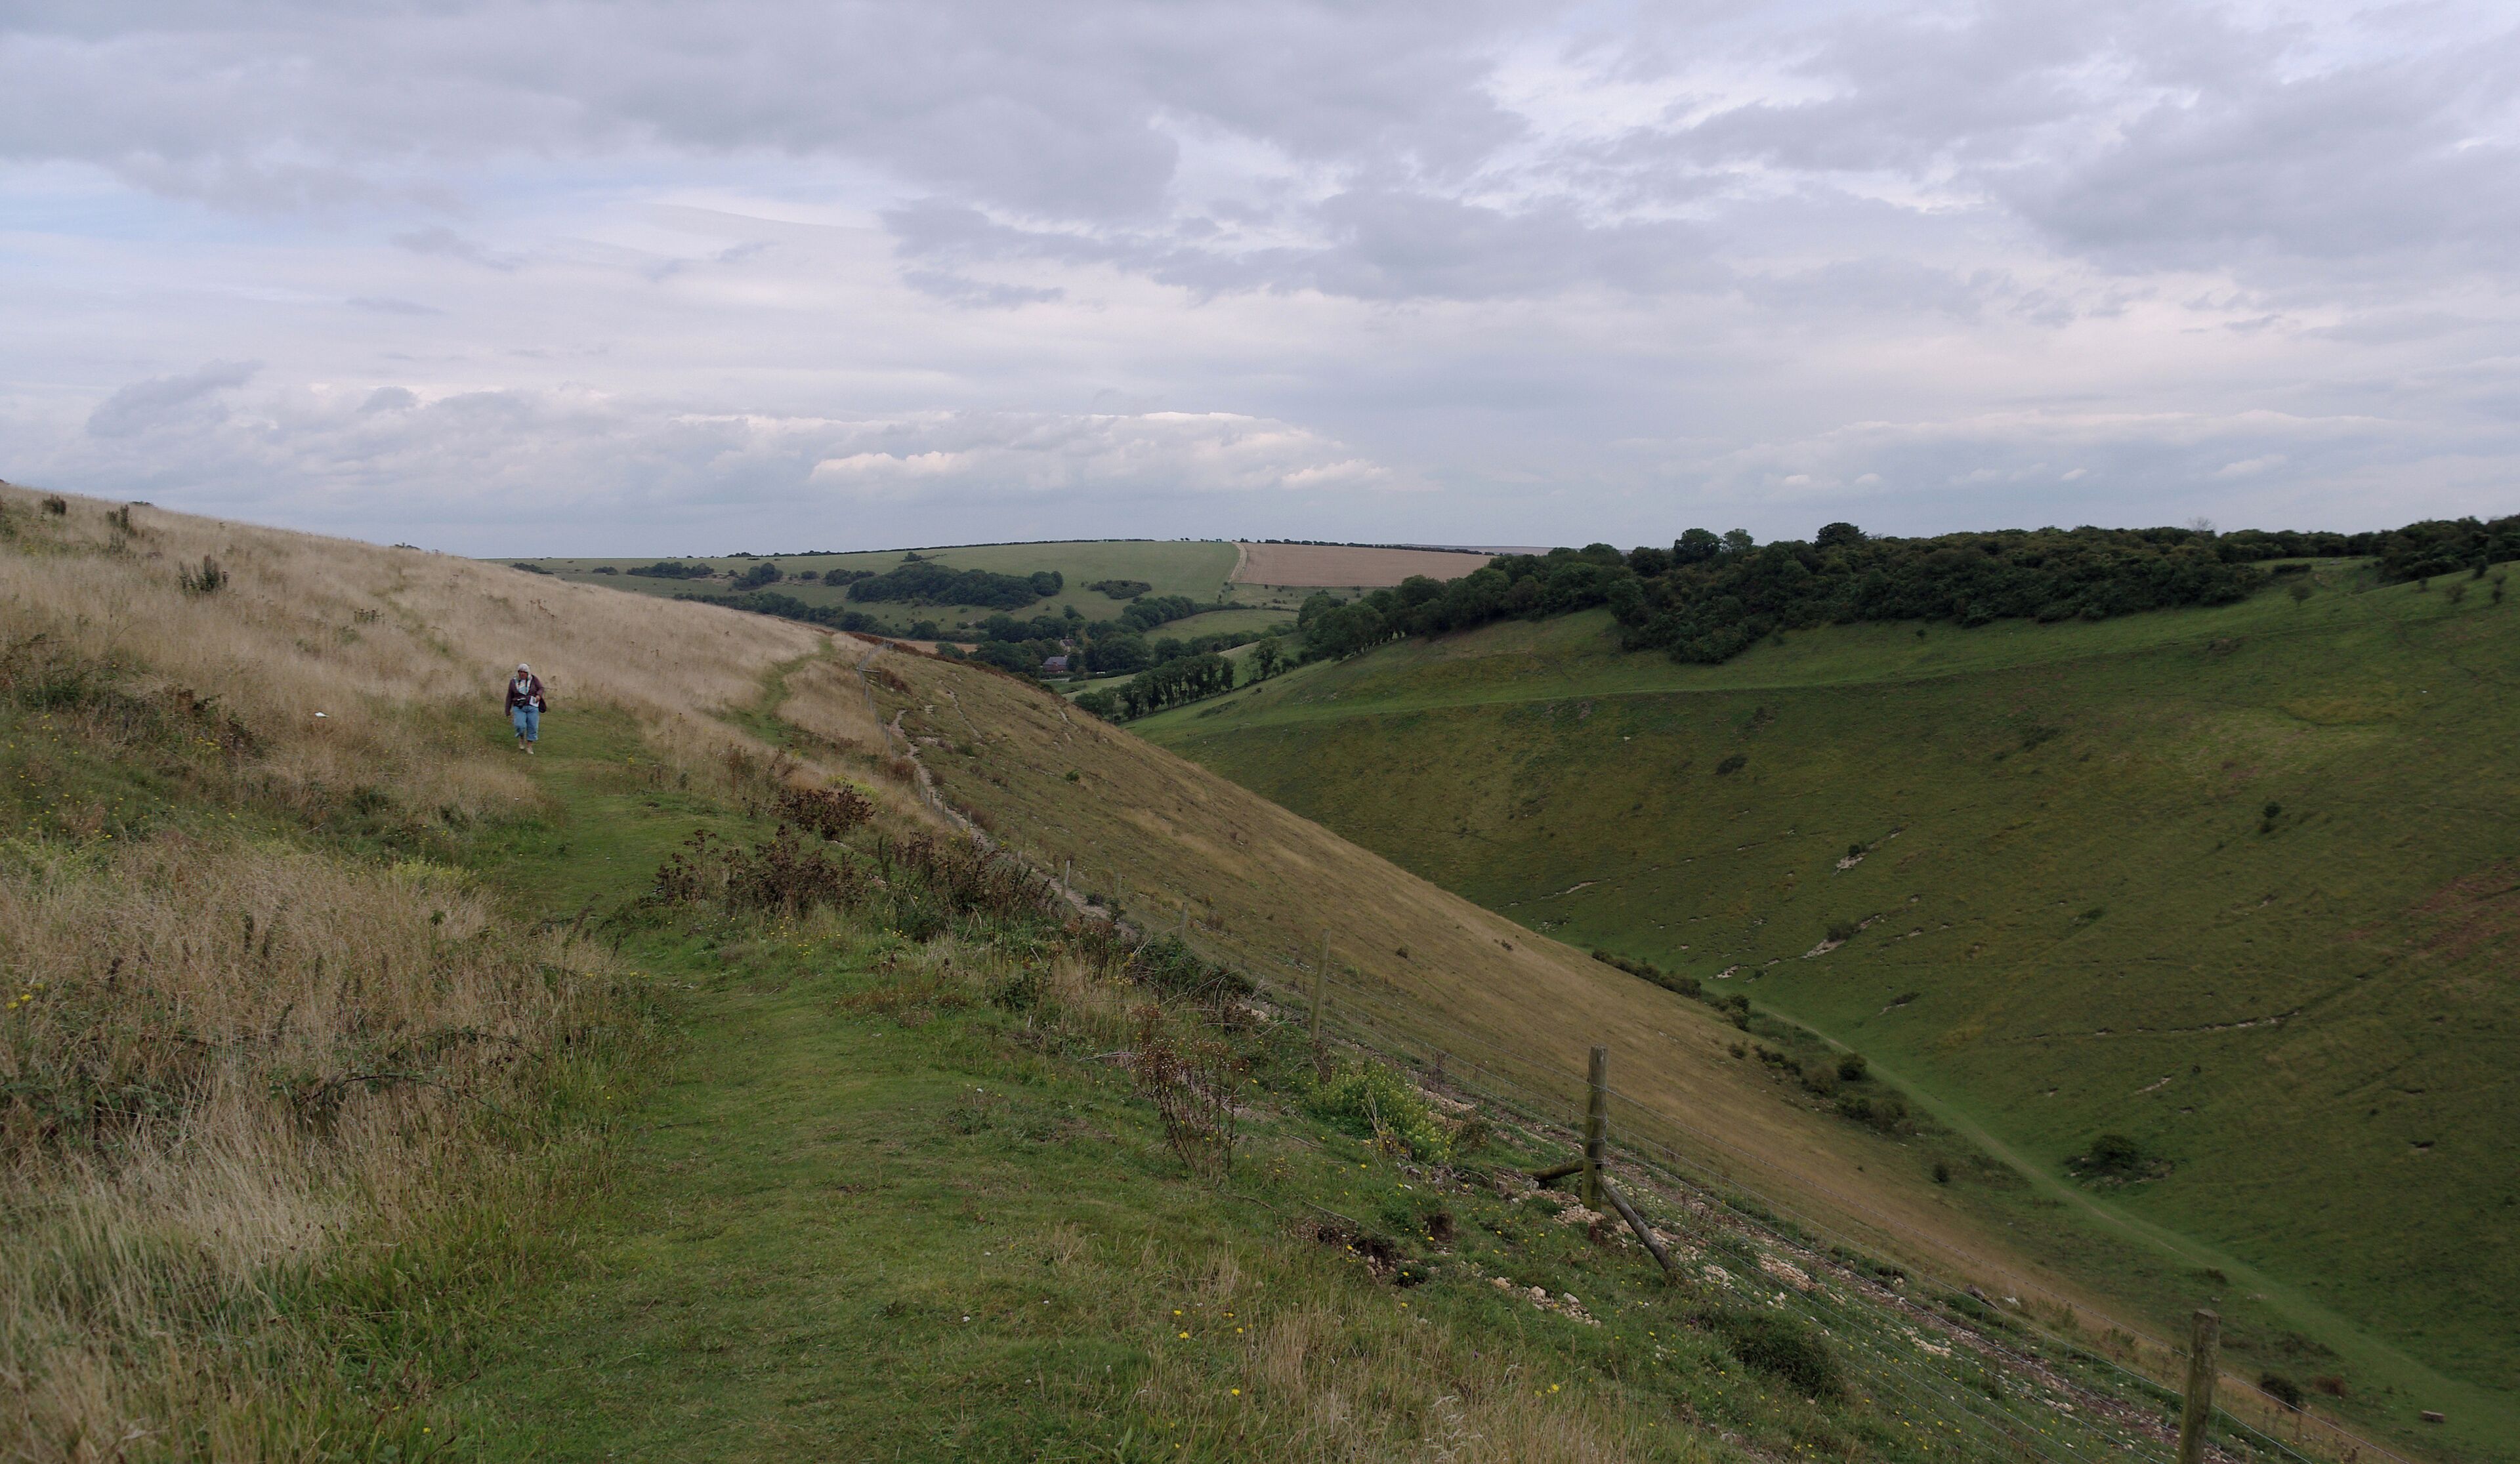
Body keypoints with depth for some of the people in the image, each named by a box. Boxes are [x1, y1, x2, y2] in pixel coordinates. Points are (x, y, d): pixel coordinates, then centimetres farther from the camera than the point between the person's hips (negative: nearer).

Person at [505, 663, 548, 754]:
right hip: (519, 708, 0)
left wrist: (538, 695, -23)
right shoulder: (514, 682, 4)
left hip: (532, 707, 0)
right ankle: (522, 739, 12)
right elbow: (509, 697, 8)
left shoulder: (533, 679, 2)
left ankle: (529, 747, 13)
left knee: (533, 728, -3)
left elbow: (541, 689, 1)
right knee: (520, 726, -18)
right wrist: (508, 712, 7)